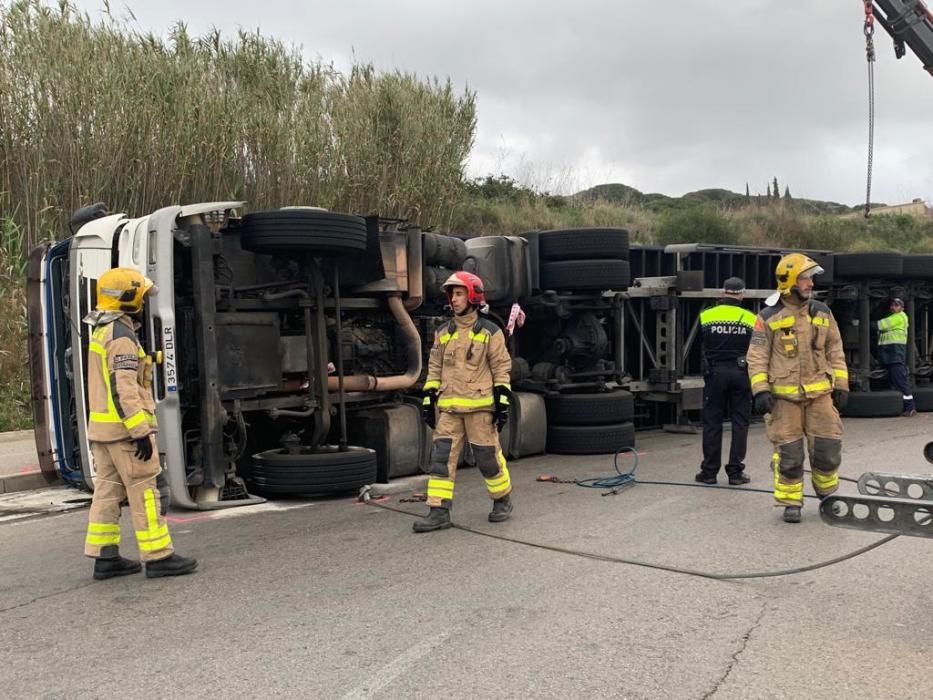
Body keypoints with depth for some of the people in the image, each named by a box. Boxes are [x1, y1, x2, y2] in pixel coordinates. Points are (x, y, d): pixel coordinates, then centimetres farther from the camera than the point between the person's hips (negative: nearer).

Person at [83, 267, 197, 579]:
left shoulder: (101, 332, 17)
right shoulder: (121, 335, -15)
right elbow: (124, 388, -23)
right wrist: (141, 431, -23)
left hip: (100, 427, 10)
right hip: (124, 428, -10)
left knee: (108, 490, 11)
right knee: (144, 491, -5)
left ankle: (105, 557, 16)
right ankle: (158, 557, -1)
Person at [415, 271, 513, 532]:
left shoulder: (490, 332, 0)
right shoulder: (443, 333, 13)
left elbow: (502, 368, -1)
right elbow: (434, 369, 15)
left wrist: (502, 402, -7)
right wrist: (428, 400, 10)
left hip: (479, 406, -4)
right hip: (448, 407, 4)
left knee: (488, 456, 3)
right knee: (442, 456, -2)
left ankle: (503, 500, 24)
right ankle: (439, 511, 2)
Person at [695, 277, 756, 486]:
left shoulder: (706, 317, 0)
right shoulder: (751, 319, -1)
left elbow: (699, 348, 6)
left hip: (715, 373, 0)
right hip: (741, 373, 0)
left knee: (712, 422, 6)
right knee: (740, 423, 7)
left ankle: (709, 471, 10)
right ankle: (736, 472, 8)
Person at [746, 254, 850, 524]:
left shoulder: (822, 313, 9)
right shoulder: (768, 317, -3)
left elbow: (835, 351, 14)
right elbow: (757, 357, -4)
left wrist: (841, 385, 10)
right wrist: (760, 390, -12)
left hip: (820, 393, 3)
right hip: (784, 397, -3)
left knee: (827, 448, 4)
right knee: (789, 453, 2)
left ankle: (827, 493, 28)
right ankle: (791, 502, 16)